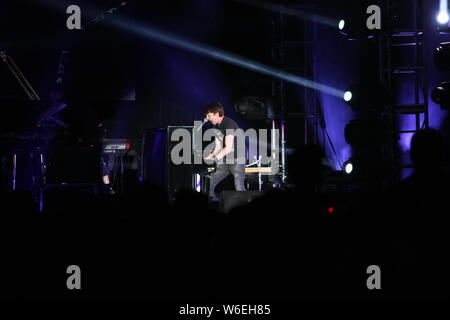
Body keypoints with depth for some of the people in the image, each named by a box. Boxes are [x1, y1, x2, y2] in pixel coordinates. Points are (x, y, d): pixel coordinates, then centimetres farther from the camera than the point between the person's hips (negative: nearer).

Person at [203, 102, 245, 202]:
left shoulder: (229, 125, -18)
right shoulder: (217, 126, 10)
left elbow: (228, 148, -23)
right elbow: (218, 147, 13)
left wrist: (214, 159, -25)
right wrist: (209, 157, -3)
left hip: (236, 159, -9)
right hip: (224, 161, 9)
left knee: (239, 188, -19)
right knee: (209, 184, 2)